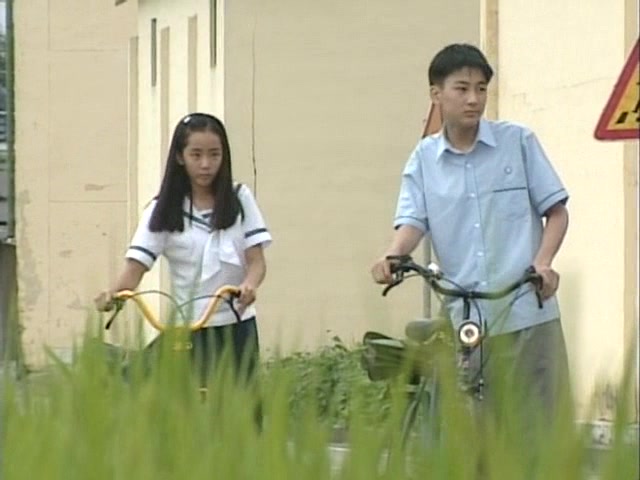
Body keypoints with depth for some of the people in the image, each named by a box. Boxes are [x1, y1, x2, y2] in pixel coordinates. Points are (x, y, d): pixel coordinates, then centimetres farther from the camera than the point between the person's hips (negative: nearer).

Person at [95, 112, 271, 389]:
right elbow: (137, 263, -8)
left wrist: (249, 285, -27)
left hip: (236, 326, 1)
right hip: (188, 331, -1)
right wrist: (114, 293, -30)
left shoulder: (239, 200, 3)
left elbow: (256, 260, -3)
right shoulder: (164, 210, 0)